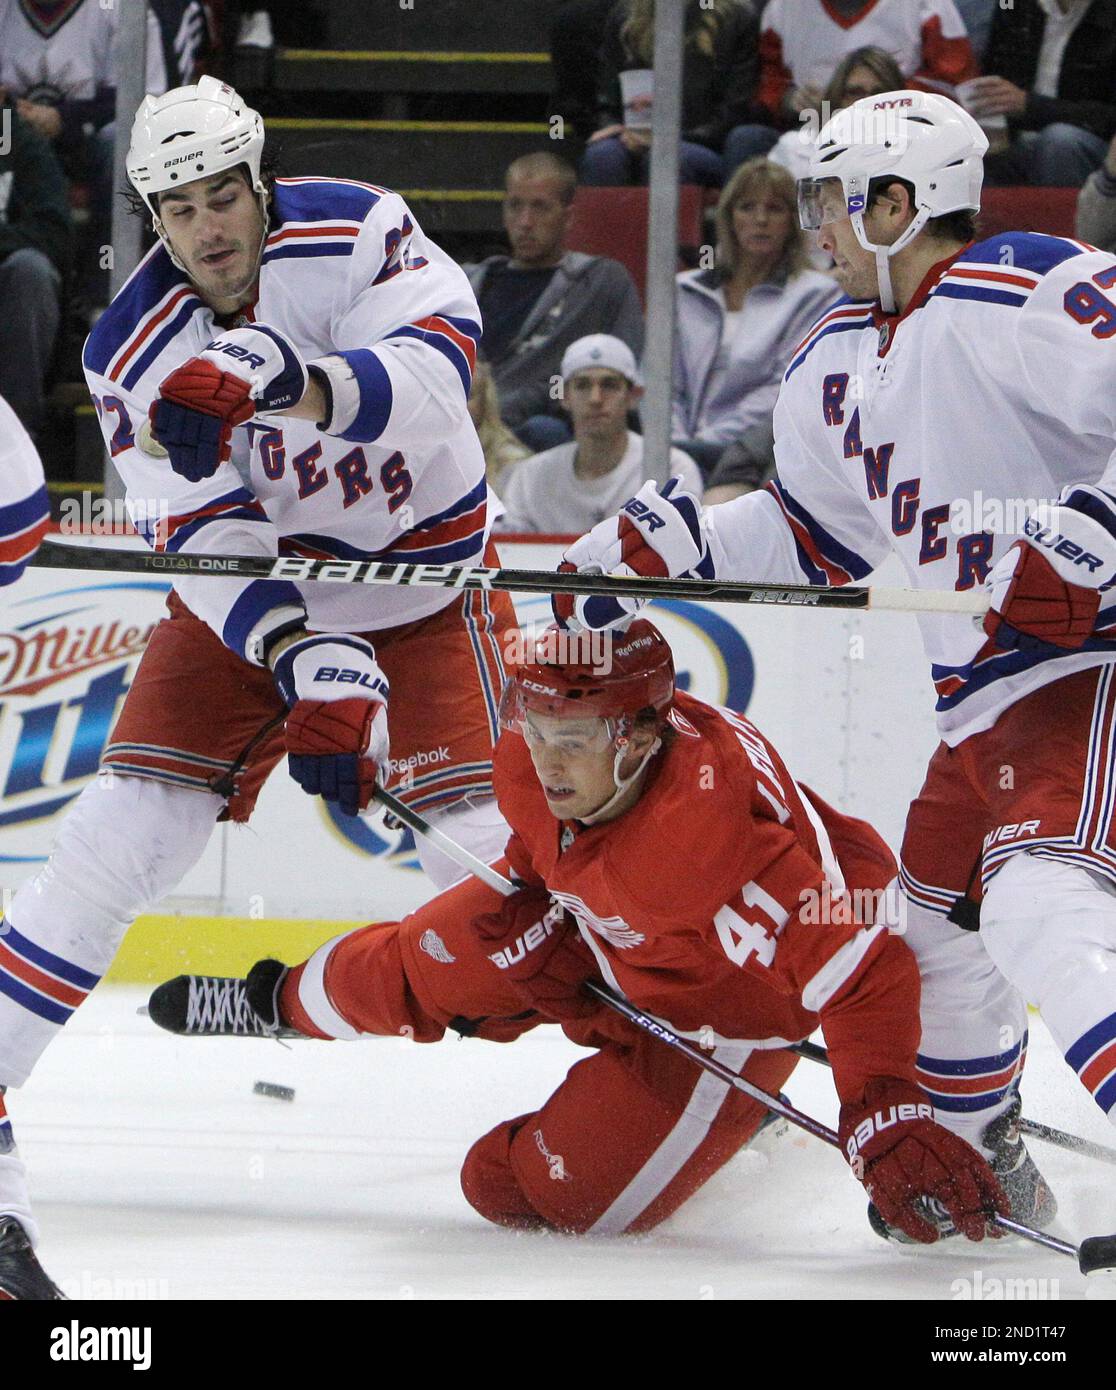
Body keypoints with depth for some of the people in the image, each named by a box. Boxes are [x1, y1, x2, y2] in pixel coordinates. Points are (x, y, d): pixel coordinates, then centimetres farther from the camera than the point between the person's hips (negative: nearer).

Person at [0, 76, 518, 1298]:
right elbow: (201, 541, -20)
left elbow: (435, 369, -36)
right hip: (248, 597, 2)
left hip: (421, 582, -2)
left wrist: (279, 375, -52)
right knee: (118, 836, -8)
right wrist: (307, 659, -37)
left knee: (483, 854, -12)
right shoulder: (131, 352, -14)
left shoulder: (356, 233, -19)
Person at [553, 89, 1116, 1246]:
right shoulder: (836, 363, 14)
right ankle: (973, 1162, 41)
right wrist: (664, 543, 18)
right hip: (983, 703, 11)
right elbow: (814, 535, 25)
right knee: (935, 922, 22)